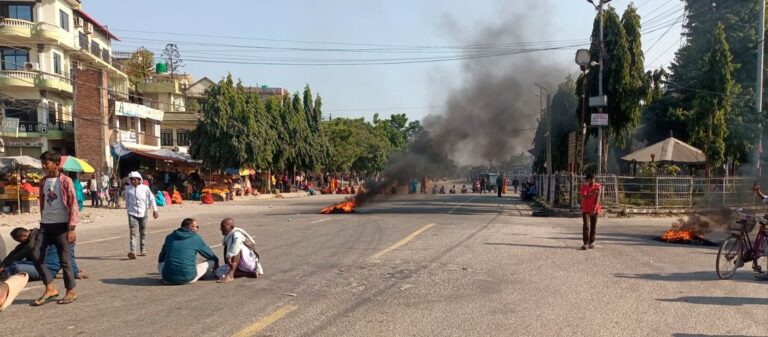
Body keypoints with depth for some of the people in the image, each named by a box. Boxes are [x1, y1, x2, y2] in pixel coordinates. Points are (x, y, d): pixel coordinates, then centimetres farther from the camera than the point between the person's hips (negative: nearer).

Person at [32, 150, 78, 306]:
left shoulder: (66, 181, -8)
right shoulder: (43, 182, 11)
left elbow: (73, 206, -11)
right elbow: (42, 204, 19)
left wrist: (71, 228, -16)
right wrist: (42, 221, 17)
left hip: (61, 225, -6)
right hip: (45, 224, 6)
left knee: (64, 259, 0)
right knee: (36, 256, -1)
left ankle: (71, 291, 12)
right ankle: (50, 288, 9)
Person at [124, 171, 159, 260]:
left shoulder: (145, 188, -3)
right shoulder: (128, 188, 2)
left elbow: (151, 199, -2)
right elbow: (126, 199, 17)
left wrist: (155, 210, -9)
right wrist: (127, 207, 22)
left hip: (143, 213, 0)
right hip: (132, 214, 0)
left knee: (143, 233, 11)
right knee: (133, 232, -13)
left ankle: (143, 250, 25)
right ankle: (132, 251, -21)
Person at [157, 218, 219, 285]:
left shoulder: (169, 237, 8)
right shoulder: (195, 238, -1)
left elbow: (161, 259, 22)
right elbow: (212, 256, 13)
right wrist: (216, 267, 34)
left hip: (168, 280, 4)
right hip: (188, 279, -4)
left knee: (160, 263, 34)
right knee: (212, 261, 12)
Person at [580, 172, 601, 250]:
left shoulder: (597, 186, -3)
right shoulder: (584, 186, -4)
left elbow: (597, 198, -11)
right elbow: (583, 197, -17)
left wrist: (594, 209, -20)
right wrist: (592, 193, -33)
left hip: (595, 209, 1)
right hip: (586, 209, -1)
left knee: (593, 226, 6)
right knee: (586, 226, -12)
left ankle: (591, 242, 20)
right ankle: (586, 243, -14)